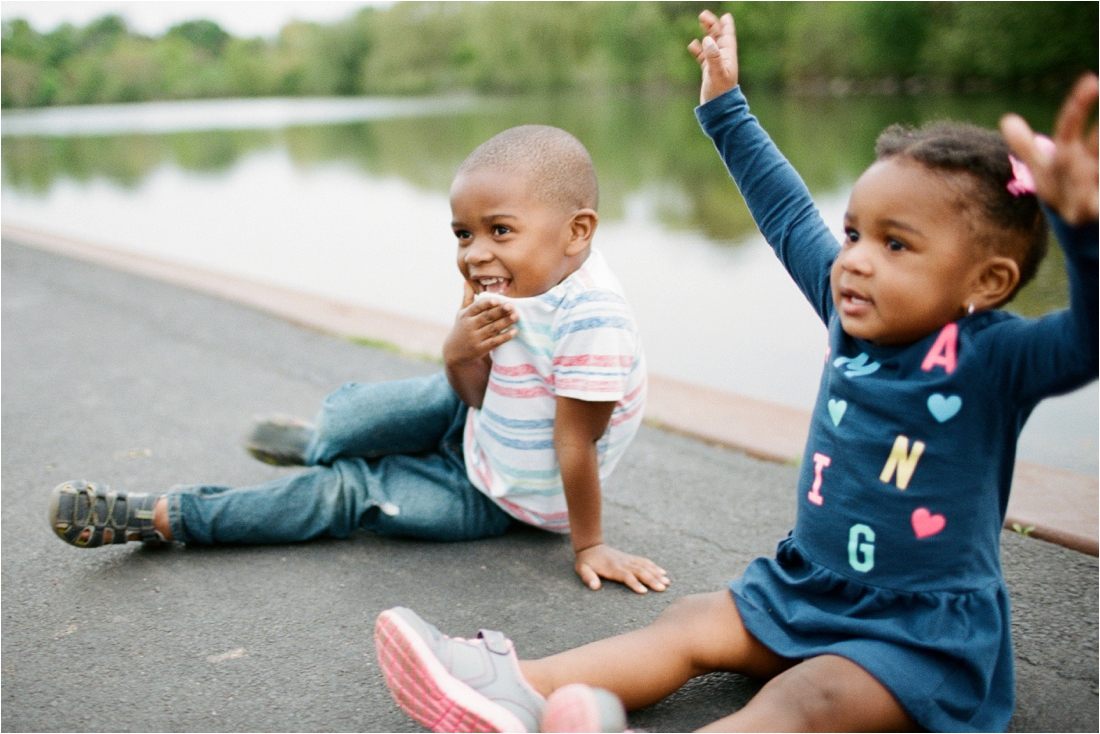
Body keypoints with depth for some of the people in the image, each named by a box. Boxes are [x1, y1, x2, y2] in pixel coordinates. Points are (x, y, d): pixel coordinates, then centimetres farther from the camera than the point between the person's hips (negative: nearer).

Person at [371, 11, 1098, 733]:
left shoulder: (992, 359, -16)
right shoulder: (853, 311, 2)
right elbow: (788, 215, 13)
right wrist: (727, 106, 20)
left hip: (921, 627, -7)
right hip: (804, 587, 7)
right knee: (692, 623, -8)